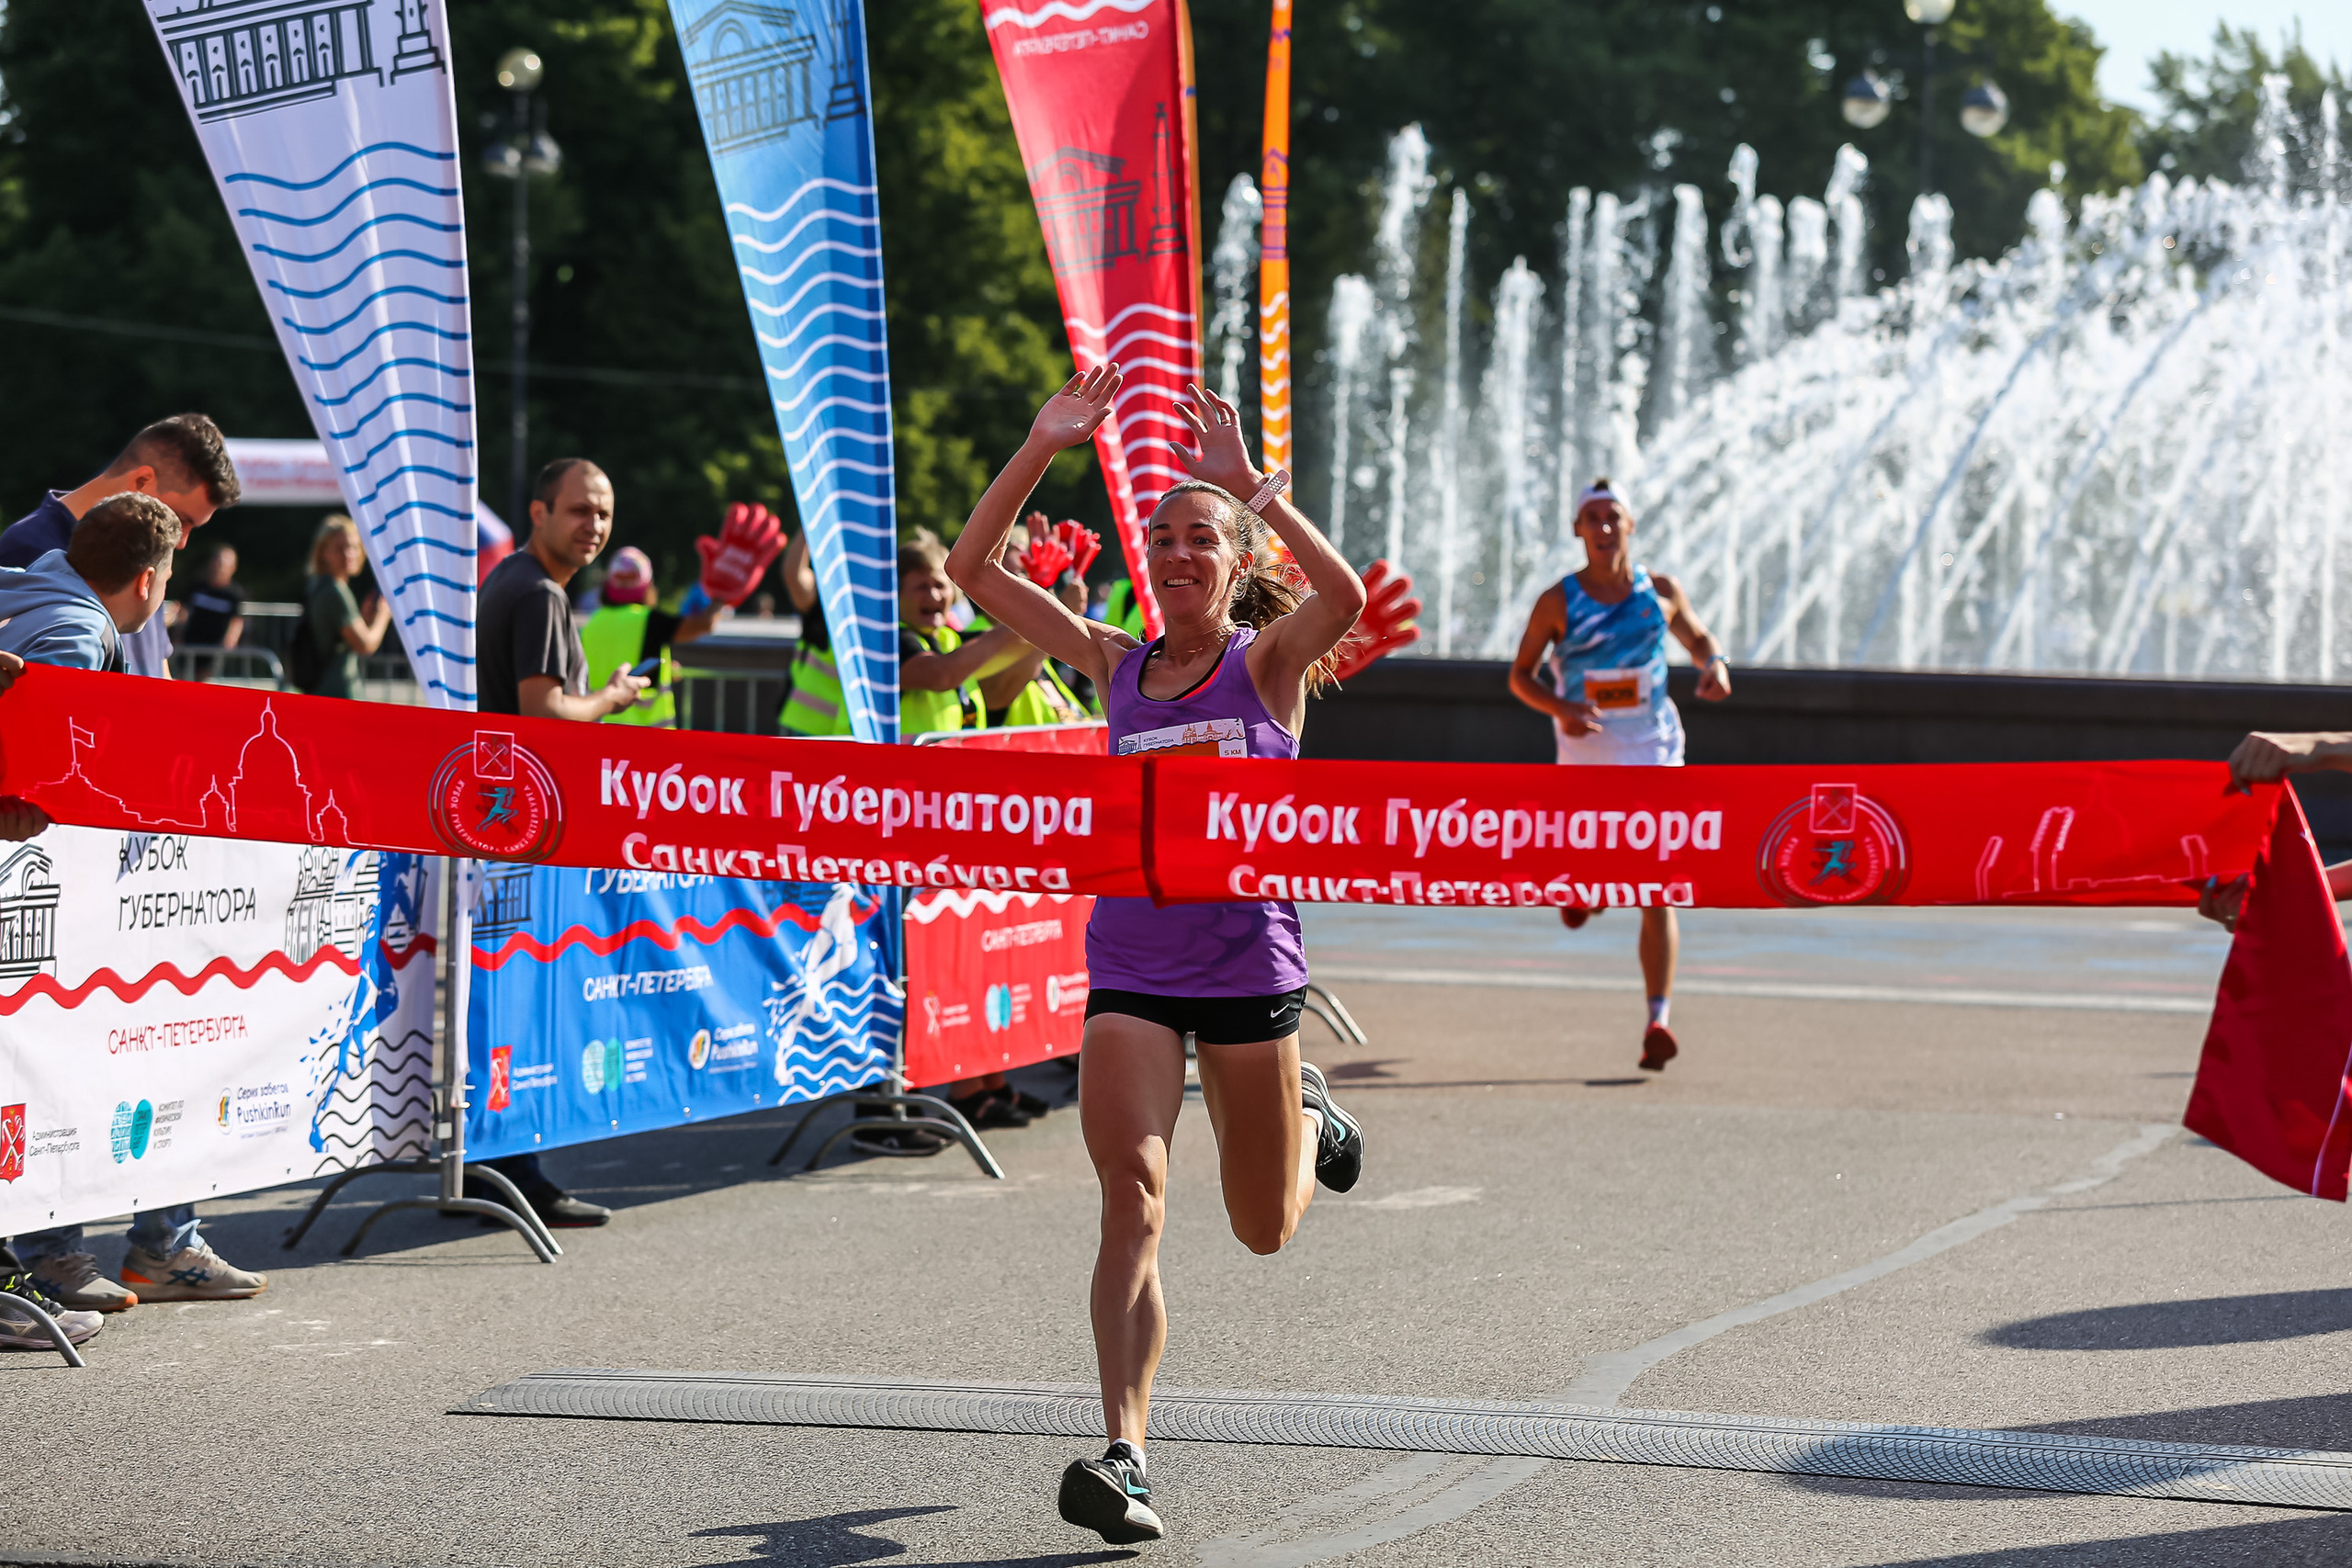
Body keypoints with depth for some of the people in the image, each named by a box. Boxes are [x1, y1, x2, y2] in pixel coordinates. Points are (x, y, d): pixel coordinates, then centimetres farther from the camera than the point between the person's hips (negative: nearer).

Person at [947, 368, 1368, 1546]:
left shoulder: (1267, 662, -4)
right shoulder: (1116, 665, 5)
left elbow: (1346, 596, -27)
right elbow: (975, 569, 3)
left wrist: (1253, 486, -27)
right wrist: (1040, 450, -4)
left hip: (1247, 959, -2)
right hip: (1129, 962, 2)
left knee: (1265, 1229, 14)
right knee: (1132, 1195, -16)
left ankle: (1307, 1119, 48)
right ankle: (1124, 1453, -18)